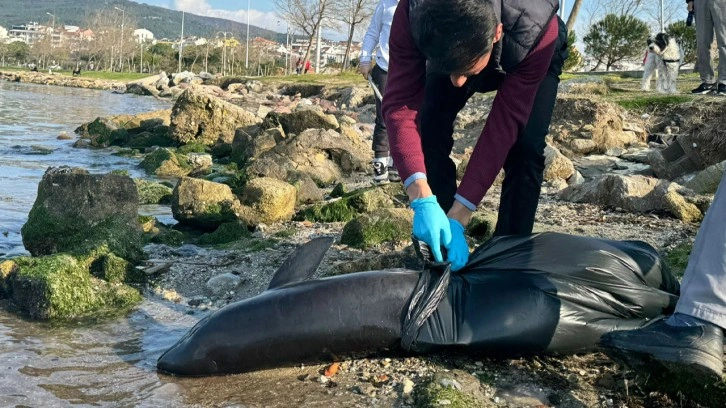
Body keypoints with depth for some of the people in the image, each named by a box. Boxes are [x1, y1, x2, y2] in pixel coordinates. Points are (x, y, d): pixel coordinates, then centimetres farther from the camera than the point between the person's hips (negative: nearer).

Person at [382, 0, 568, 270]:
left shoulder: (536, 30, -44)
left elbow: (504, 127, -39)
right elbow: (400, 103, -39)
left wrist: (458, 215, -41)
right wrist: (422, 198, -52)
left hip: (525, 60, -1)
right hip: (445, 53, 2)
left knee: (525, 146, -22)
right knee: (430, 134, -16)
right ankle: (442, 259, -4)